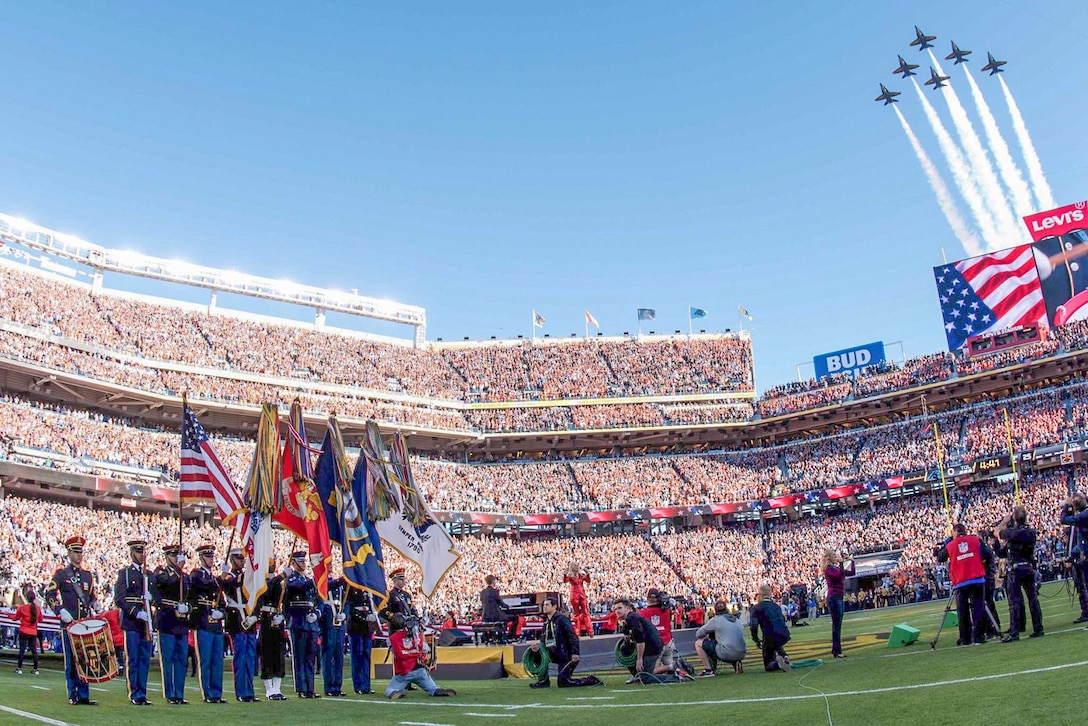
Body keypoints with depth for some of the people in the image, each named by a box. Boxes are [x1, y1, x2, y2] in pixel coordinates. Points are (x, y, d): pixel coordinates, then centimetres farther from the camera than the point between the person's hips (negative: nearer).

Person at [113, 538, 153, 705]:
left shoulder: (149, 574, 17)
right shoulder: (124, 573, 1)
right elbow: (119, 599, -8)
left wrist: (151, 596, -5)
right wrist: (136, 613, -18)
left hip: (146, 622, 5)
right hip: (131, 622, -5)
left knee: (145, 659, 6)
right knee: (132, 660, -2)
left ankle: (142, 694, 11)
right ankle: (134, 694, 3)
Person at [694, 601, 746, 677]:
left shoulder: (716, 620, 1)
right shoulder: (737, 620, 17)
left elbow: (698, 634, 7)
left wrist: (706, 637, 28)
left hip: (727, 653, -6)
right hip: (741, 655, 6)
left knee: (698, 643, 6)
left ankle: (708, 670, 2)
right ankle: (736, 663, 14)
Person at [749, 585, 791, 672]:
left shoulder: (756, 608, 1)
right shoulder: (776, 606, 19)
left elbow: (754, 625, -11)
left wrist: (756, 640, 2)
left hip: (770, 638, -5)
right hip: (785, 636, 5)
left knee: (768, 666, 13)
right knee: (777, 645, 41)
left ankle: (778, 663, -18)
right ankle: (783, 655, 11)